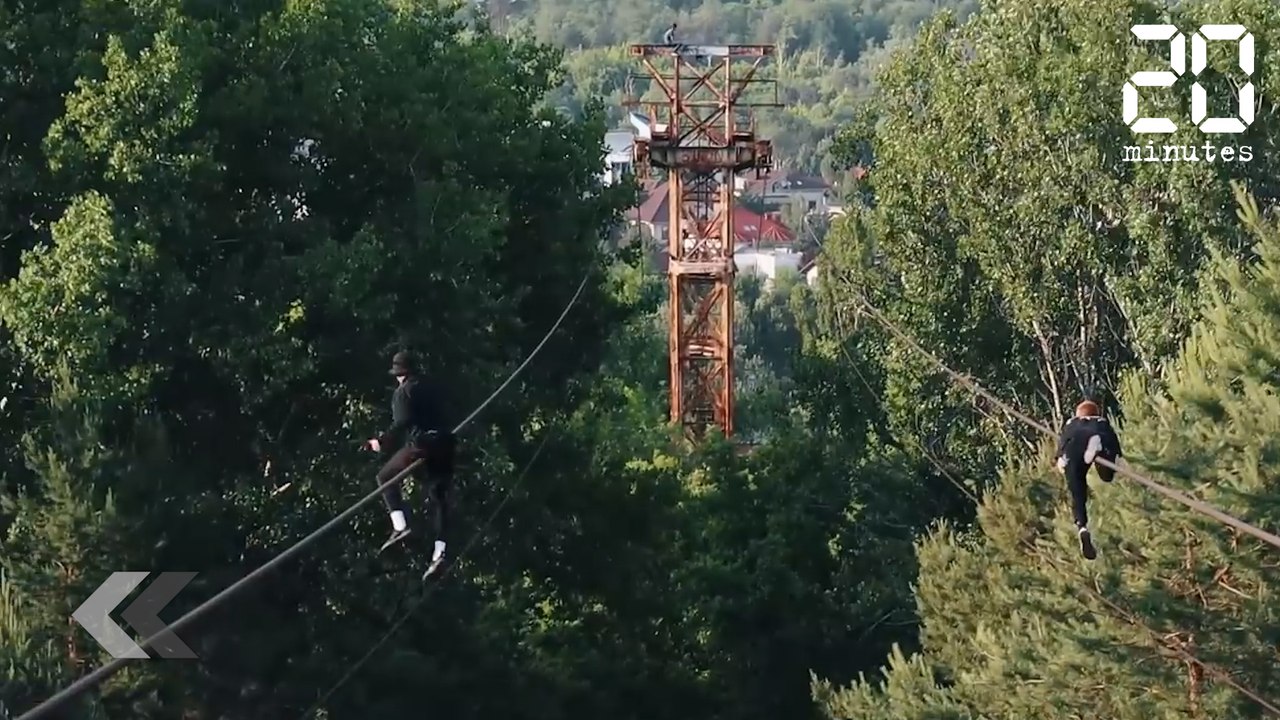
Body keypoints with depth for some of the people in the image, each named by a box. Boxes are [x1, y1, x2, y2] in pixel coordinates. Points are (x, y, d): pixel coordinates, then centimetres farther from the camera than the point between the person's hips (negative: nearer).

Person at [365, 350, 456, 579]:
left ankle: (400, 526, -6)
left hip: (420, 445, -6)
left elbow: (402, 422, -14)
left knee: (386, 477, 11)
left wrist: (382, 441, -10)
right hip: (444, 446, 6)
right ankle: (440, 550, -7)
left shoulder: (403, 392, -1)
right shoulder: (433, 390, 19)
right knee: (438, 497, 5)